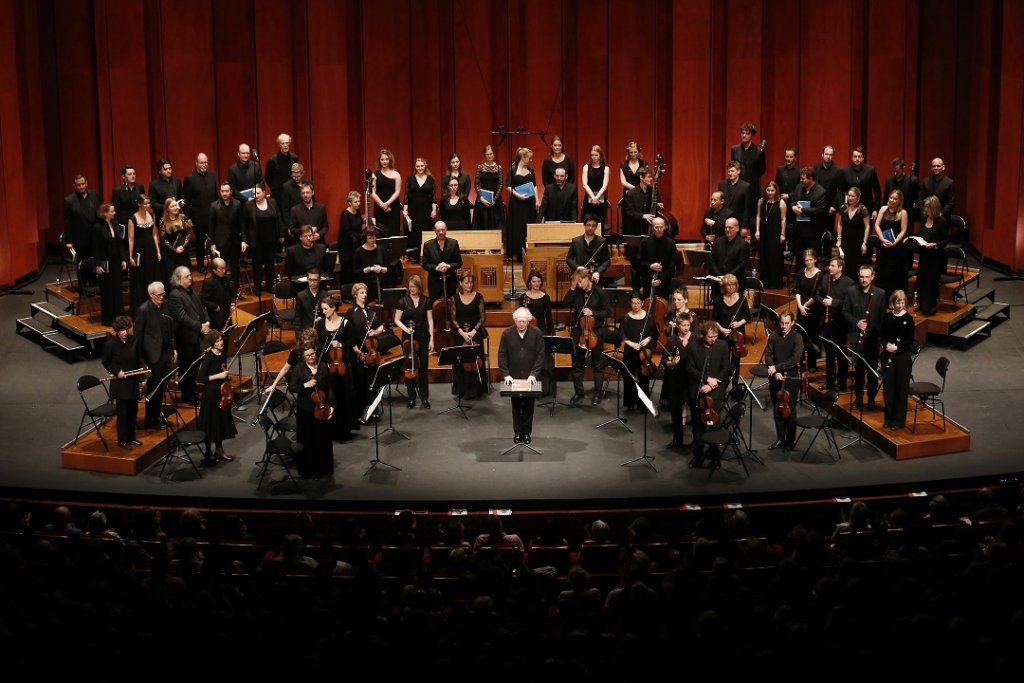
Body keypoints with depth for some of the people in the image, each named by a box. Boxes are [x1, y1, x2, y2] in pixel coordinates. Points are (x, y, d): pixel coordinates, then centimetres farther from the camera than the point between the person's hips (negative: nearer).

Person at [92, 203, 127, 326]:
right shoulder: (98, 227, -11)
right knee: (107, 290, 2)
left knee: (117, 289, 8)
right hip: (105, 263, -6)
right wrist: (97, 265, -13)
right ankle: (107, 319, 11)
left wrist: (123, 259, 7)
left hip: (116, 262, 6)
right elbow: (96, 248, -11)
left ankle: (118, 316, 17)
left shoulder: (114, 225, 6)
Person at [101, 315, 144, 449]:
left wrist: (142, 378, 3)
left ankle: (131, 437, 28)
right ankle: (122, 440, 13)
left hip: (133, 382, 4)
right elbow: (106, 363, -1)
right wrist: (117, 371, -16)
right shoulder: (110, 345, -12)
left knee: (133, 410, 13)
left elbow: (139, 360, 7)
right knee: (122, 412, 1)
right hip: (119, 384, -4)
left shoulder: (133, 341, -2)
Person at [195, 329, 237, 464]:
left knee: (221, 422, 16)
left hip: (222, 392, 7)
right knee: (211, 423, 3)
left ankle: (219, 450, 31)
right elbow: (199, 379, -20)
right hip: (211, 394, -7)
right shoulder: (208, 357, -19)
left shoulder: (222, 354, 3)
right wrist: (218, 376, -22)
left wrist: (227, 376, 6)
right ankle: (208, 454, 17)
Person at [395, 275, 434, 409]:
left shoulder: (425, 301, 2)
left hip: (423, 337, 1)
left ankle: (424, 397, 10)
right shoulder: (403, 301, -1)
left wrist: (431, 339, -3)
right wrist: (405, 328, -17)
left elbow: (430, 321, 3)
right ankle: (412, 397, 11)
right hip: (409, 337, -1)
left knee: (424, 367, 2)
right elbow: (397, 320, 1)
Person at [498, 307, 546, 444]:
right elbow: (502, 355, -3)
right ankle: (518, 432, 20)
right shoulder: (507, 333, -5)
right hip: (513, 377, 0)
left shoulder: (536, 333, -7)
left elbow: (540, 355, -5)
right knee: (516, 405, 9)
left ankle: (527, 432, 20)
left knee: (528, 405, 8)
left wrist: (534, 374, -13)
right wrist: (506, 374, -10)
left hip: (530, 377, 0)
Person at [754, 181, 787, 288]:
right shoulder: (761, 201, 5)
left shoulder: (781, 203, -7)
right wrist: (757, 230, 2)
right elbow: (759, 216, 8)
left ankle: (775, 283, 8)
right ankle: (764, 282, 19)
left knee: (775, 259, 1)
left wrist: (782, 234, -7)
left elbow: (783, 219, -6)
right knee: (763, 258, 9)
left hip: (776, 234, -4)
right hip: (764, 233, 4)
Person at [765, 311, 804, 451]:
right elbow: (768, 355, -2)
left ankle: (790, 441, 12)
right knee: (777, 409, 10)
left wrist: (776, 367, -19)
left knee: (790, 410, 1)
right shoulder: (773, 336, 2)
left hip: (791, 378, -3)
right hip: (776, 377, 3)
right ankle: (780, 438, 22)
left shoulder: (797, 338, -9)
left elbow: (795, 359, -17)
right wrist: (775, 372, -16)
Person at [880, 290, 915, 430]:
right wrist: (886, 344, -15)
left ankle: (899, 420, 10)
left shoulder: (908, 318, -7)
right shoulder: (887, 317, 2)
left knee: (901, 389, 2)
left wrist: (897, 347, -21)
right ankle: (889, 418, 20)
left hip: (903, 357, -3)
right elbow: (880, 335, 5)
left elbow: (910, 341, -7)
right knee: (887, 387, 7)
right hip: (887, 356, 3)